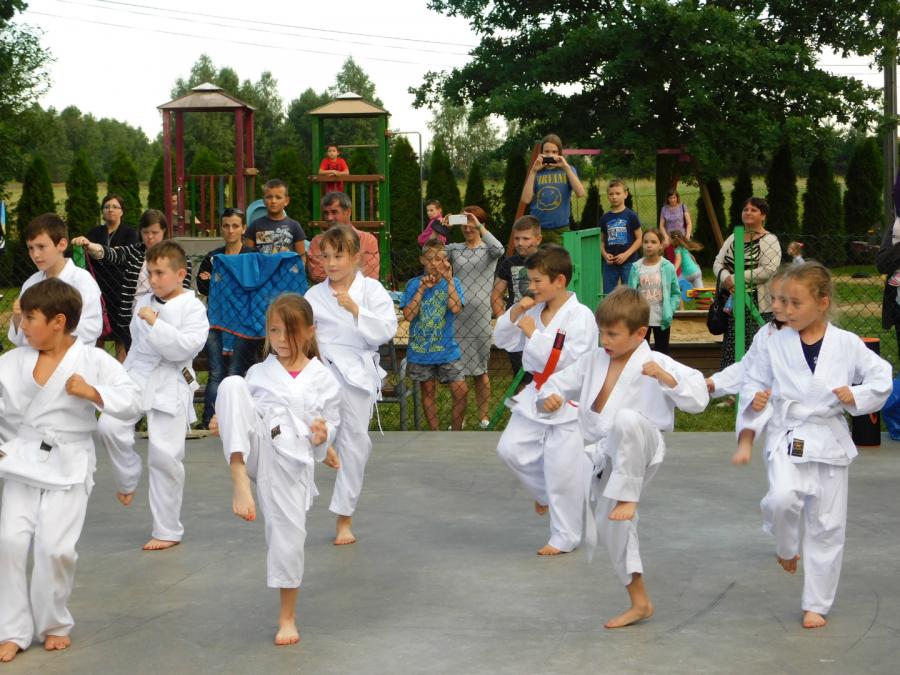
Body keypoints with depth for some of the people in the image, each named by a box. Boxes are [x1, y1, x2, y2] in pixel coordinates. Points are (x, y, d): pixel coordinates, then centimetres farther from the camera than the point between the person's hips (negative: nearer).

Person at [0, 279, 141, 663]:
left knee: (55, 547, -5)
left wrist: (93, 394, -20)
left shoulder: (93, 361, -7)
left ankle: (54, 624, 19)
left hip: (69, 466, -3)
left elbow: (131, 402, -8)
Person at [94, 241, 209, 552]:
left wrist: (156, 323, -22)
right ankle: (128, 478, 13)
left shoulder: (193, 308, -7)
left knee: (165, 456, -3)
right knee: (109, 427, -18)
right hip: (136, 378, 5)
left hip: (170, 386, -5)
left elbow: (187, 346, -19)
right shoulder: (145, 303, 11)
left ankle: (168, 531, 9)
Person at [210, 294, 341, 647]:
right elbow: (242, 406, 16)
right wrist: (225, 422, -5)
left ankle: (287, 617, 22)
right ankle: (240, 477, -32)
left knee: (289, 534, -3)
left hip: (291, 461, 0)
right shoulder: (258, 374, 12)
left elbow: (330, 429, 14)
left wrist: (322, 437, -9)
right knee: (232, 384, -23)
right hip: (258, 447, 0)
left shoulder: (324, 380, 8)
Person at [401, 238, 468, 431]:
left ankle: (456, 432, 10)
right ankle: (434, 433, 25)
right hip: (419, 349, 1)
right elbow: (408, 315, -11)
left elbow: (456, 308, -19)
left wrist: (449, 279, -21)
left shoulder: (452, 282, -2)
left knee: (460, 390, -7)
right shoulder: (414, 284, -2)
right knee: (428, 390, 12)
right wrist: (422, 289, -16)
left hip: (447, 348, -1)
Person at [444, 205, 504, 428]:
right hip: (457, 316, 1)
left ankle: (483, 417, 14)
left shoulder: (488, 249, 5)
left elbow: (499, 249, -19)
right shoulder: (454, 249, 10)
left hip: (481, 316, -1)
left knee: (480, 370, 6)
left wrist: (480, 227, -19)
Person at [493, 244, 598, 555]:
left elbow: (567, 360, -25)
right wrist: (515, 314, -6)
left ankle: (564, 538, 15)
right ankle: (545, 493, 32)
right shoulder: (534, 311, 5)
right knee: (511, 449, 6)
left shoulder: (580, 316, -17)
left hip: (569, 401, -7)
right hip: (537, 395, 7)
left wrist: (534, 334, -21)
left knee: (563, 473, -1)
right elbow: (503, 341, 11)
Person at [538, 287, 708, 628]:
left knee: (626, 419, -39)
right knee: (611, 525, 9)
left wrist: (665, 377, -29)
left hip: (636, 453, -7)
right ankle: (639, 602, 26)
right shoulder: (594, 360, 9)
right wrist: (551, 397, -4)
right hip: (603, 455, 7)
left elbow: (698, 398, -15)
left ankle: (628, 495, -22)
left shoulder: (656, 363, -8)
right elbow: (561, 381, 19)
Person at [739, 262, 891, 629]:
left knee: (827, 525, 6)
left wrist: (857, 396, -12)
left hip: (829, 442, 1)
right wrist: (754, 399, -12)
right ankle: (786, 548, 9)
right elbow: (754, 378, 8)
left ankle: (816, 605, 22)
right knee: (782, 499, -27)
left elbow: (882, 376, 4)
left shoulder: (847, 344, -5)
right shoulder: (777, 344, -3)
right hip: (788, 438, -1)